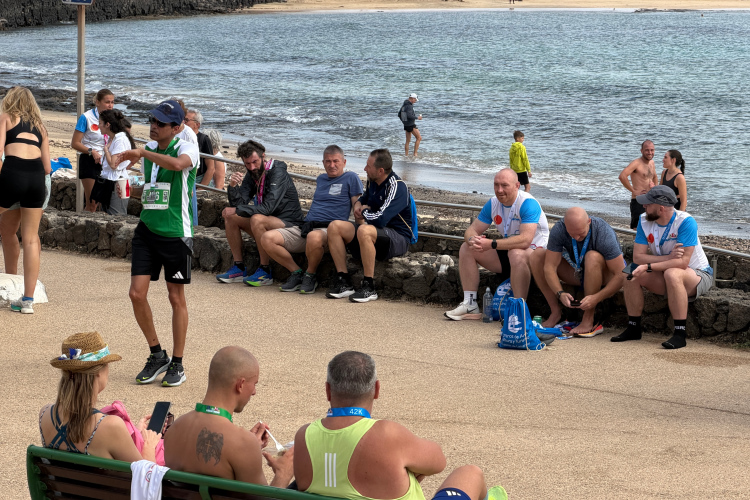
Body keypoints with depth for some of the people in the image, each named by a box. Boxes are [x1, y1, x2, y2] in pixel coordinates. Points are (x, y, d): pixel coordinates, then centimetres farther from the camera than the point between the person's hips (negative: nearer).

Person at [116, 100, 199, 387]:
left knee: (176, 298, 4)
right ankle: (157, 355, 15)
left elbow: (177, 164, -36)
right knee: (137, 294, -2)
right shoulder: (149, 150, 11)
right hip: (147, 231, 6)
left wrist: (141, 153, -28)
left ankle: (177, 364, 16)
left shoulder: (185, 148, -10)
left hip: (176, 234, -6)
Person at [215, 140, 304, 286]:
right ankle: (238, 268, 1)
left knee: (257, 219, -35)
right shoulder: (252, 174, 6)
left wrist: (237, 210, -22)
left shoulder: (278, 172, -18)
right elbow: (239, 203, -1)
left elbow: (268, 208, -27)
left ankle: (265, 272, -23)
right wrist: (233, 186, -19)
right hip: (268, 221, 9)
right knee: (229, 216, -1)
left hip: (289, 223, -8)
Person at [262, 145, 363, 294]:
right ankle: (296, 272, -1)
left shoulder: (351, 178, 5)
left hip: (329, 229, -7)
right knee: (268, 238, -15)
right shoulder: (321, 179, 25)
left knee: (314, 237, -45)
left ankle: (311, 276, -17)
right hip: (305, 228, 7)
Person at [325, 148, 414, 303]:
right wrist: (358, 206, 6)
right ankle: (344, 282, -12)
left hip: (398, 238, -9)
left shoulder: (397, 187, -19)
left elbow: (380, 219, -29)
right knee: (335, 226, -9)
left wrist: (364, 212, -7)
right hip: (376, 233, 9)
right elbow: (363, 198, 31)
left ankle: (369, 288, -29)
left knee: (365, 231, -38)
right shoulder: (373, 181, 8)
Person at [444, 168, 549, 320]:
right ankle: (470, 304, -6)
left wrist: (491, 244, -39)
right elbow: (472, 230, 1)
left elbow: (525, 240, -35)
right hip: (507, 252, 8)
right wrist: (472, 240, -26)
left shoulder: (528, 204, -23)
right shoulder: (493, 204, 0)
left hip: (536, 251, -8)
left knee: (517, 254, -41)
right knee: (466, 248, -4)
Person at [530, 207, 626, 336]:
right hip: (577, 272, 4)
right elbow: (549, 267, -22)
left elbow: (621, 275, -31)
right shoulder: (558, 230, -23)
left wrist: (597, 298, -43)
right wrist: (560, 293, -39)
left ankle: (588, 320, -33)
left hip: (605, 274, -4)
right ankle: (555, 311, -12)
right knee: (537, 257, -14)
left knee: (593, 257, -38)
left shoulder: (604, 234, -32)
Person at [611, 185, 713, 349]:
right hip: (666, 279, 6)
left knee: (672, 274, -38)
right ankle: (633, 328, -5)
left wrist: (648, 267, -34)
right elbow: (637, 257, -11)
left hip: (698, 275, -6)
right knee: (632, 274, -16)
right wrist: (669, 257, -26)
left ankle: (680, 335, -34)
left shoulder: (686, 222, -24)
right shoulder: (644, 221, -5)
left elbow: (683, 262, -30)